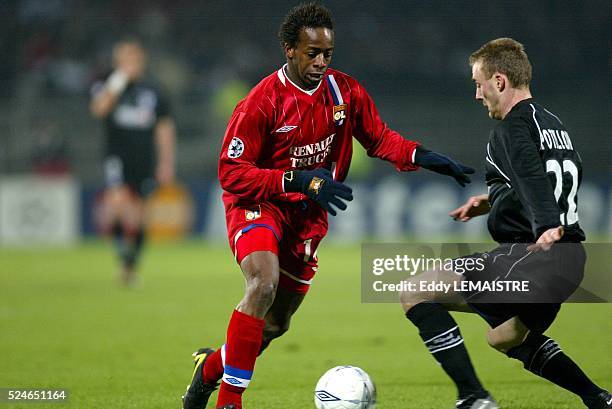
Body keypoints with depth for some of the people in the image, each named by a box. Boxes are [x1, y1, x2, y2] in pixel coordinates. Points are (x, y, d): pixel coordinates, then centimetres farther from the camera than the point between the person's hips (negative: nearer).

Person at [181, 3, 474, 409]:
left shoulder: (345, 92, -6)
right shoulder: (262, 102, -21)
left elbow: (380, 139, 6)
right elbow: (231, 174, -22)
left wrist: (421, 156, -13)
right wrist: (298, 181, -32)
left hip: (308, 217, 6)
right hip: (257, 208, -6)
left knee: (277, 323, 13)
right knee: (265, 283, -33)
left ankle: (211, 366, 41)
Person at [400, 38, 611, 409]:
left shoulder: (514, 126, -10)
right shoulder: (554, 124, 18)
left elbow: (532, 175, -29)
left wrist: (547, 226, -46)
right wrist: (495, 202, 31)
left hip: (532, 254, -10)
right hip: (572, 260, 10)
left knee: (416, 294, -7)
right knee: (507, 337, 35)